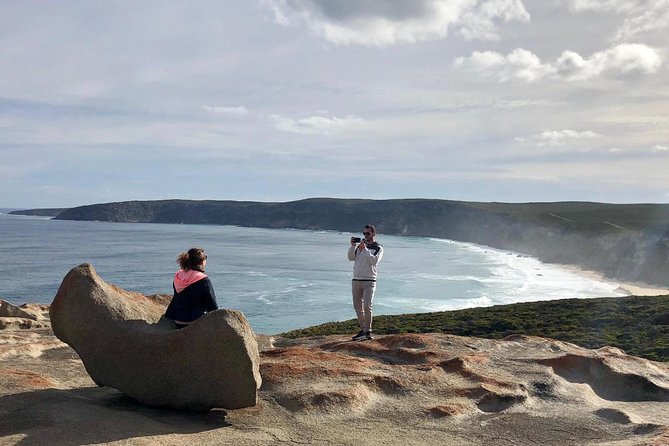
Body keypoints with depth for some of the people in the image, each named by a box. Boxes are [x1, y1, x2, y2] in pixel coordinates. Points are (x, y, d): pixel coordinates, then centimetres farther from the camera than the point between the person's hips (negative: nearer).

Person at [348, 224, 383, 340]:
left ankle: (368, 331, -6)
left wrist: (365, 249, -20)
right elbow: (351, 258, 7)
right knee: (358, 307, 8)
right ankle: (362, 330, 16)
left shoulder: (378, 248, 0)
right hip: (356, 281, 5)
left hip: (369, 282, -5)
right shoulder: (360, 245, 14)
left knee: (367, 306, -13)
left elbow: (374, 261, -17)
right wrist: (353, 246, -6)